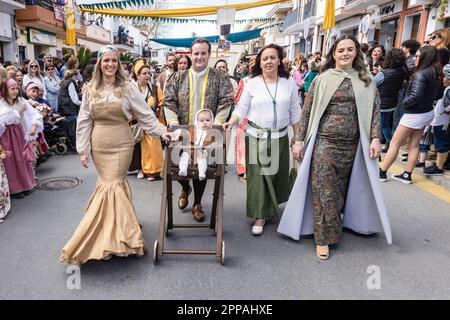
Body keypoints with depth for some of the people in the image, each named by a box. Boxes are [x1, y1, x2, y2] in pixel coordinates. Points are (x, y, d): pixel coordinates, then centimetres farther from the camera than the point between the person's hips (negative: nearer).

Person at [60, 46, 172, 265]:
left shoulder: (127, 88, -2)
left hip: (121, 144, -2)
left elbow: (145, 114, -1)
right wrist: (83, 150, 3)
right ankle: (121, 232, 21)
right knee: (115, 183, 5)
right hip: (98, 144, 3)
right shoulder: (90, 90, 6)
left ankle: (109, 239, 5)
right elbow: (84, 122, 6)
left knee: (112, 184, -5)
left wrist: (161, 131, -11)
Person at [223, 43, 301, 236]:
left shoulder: (289, 83, 4)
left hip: (280, 137, 2)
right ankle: (260, 216, 9)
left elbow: (295, 112, 7)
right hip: (256, 137, -2)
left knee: (277, 174, 12)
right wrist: (231, 121, -20)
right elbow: (241, 108, -1)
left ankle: (271, 207, 37)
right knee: (257, 176, -2)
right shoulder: (252, 83, -1)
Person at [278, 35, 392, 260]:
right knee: (323, 190, -1)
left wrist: (375, 138, -3)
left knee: (341, 189, 13)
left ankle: (334, 225, 33)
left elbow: (375, 111, 8)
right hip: (324, 142, -2)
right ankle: (323, 238, 10)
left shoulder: (367, 81, 8)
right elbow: (307, 112, 1)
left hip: (352, 145, 3)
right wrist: (299, 140, -3)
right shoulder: (322, 79, 2)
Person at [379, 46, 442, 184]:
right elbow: (435, 94, 11)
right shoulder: (436, 74, 6)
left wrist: (404, 103, -12)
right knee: (414, 145, 13)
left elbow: (416, 96, -28)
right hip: (428, 113, 8)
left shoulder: (421, 74, -20)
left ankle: (381, 172, 8)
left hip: (415, 114, -8)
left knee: (394, 144, 1)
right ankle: (407, 175, 20)